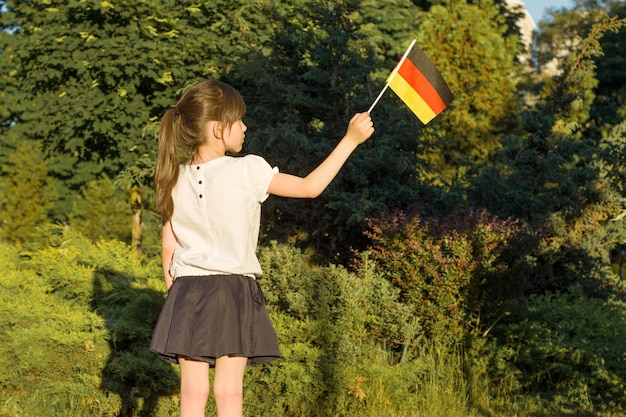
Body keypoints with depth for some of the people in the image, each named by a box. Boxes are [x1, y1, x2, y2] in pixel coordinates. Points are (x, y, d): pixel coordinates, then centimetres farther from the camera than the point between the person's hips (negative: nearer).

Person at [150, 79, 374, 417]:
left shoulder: (175, 179, 3)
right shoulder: (246, 171, -11)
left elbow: (169, 246, 8)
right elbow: (311, 187, -7)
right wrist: (351, 140, 0)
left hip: (187, 289, 4)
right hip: (233, 290, -4)